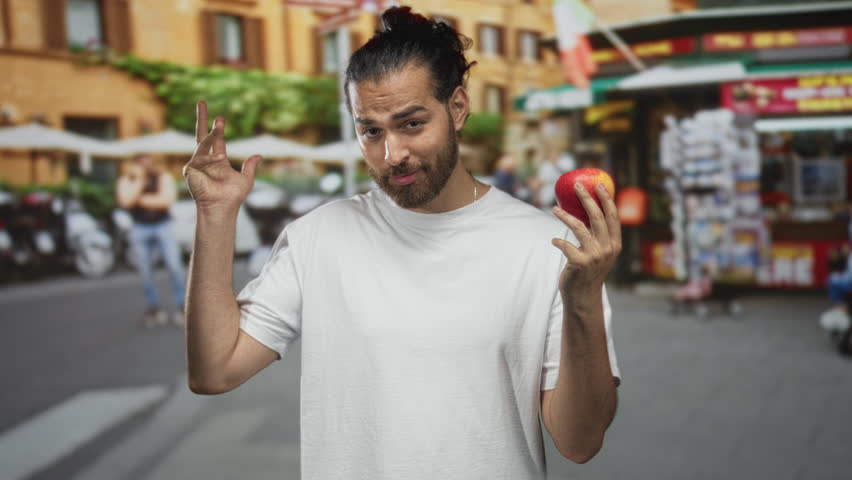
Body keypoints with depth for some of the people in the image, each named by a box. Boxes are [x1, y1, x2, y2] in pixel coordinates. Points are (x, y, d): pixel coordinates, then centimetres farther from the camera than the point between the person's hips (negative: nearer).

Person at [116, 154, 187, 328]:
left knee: (175, 266, -8)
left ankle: (181, 307, 0)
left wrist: (143, 199, -9)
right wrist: (139, 180, -16)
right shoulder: (126, 180, 1)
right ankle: (153, 308, 14)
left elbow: (168, 199, -15)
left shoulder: (163, 177, -1)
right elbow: (126, 201, -16)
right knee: (145, 270, 3)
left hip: (163, 225, -1)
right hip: (140, 229, 1)